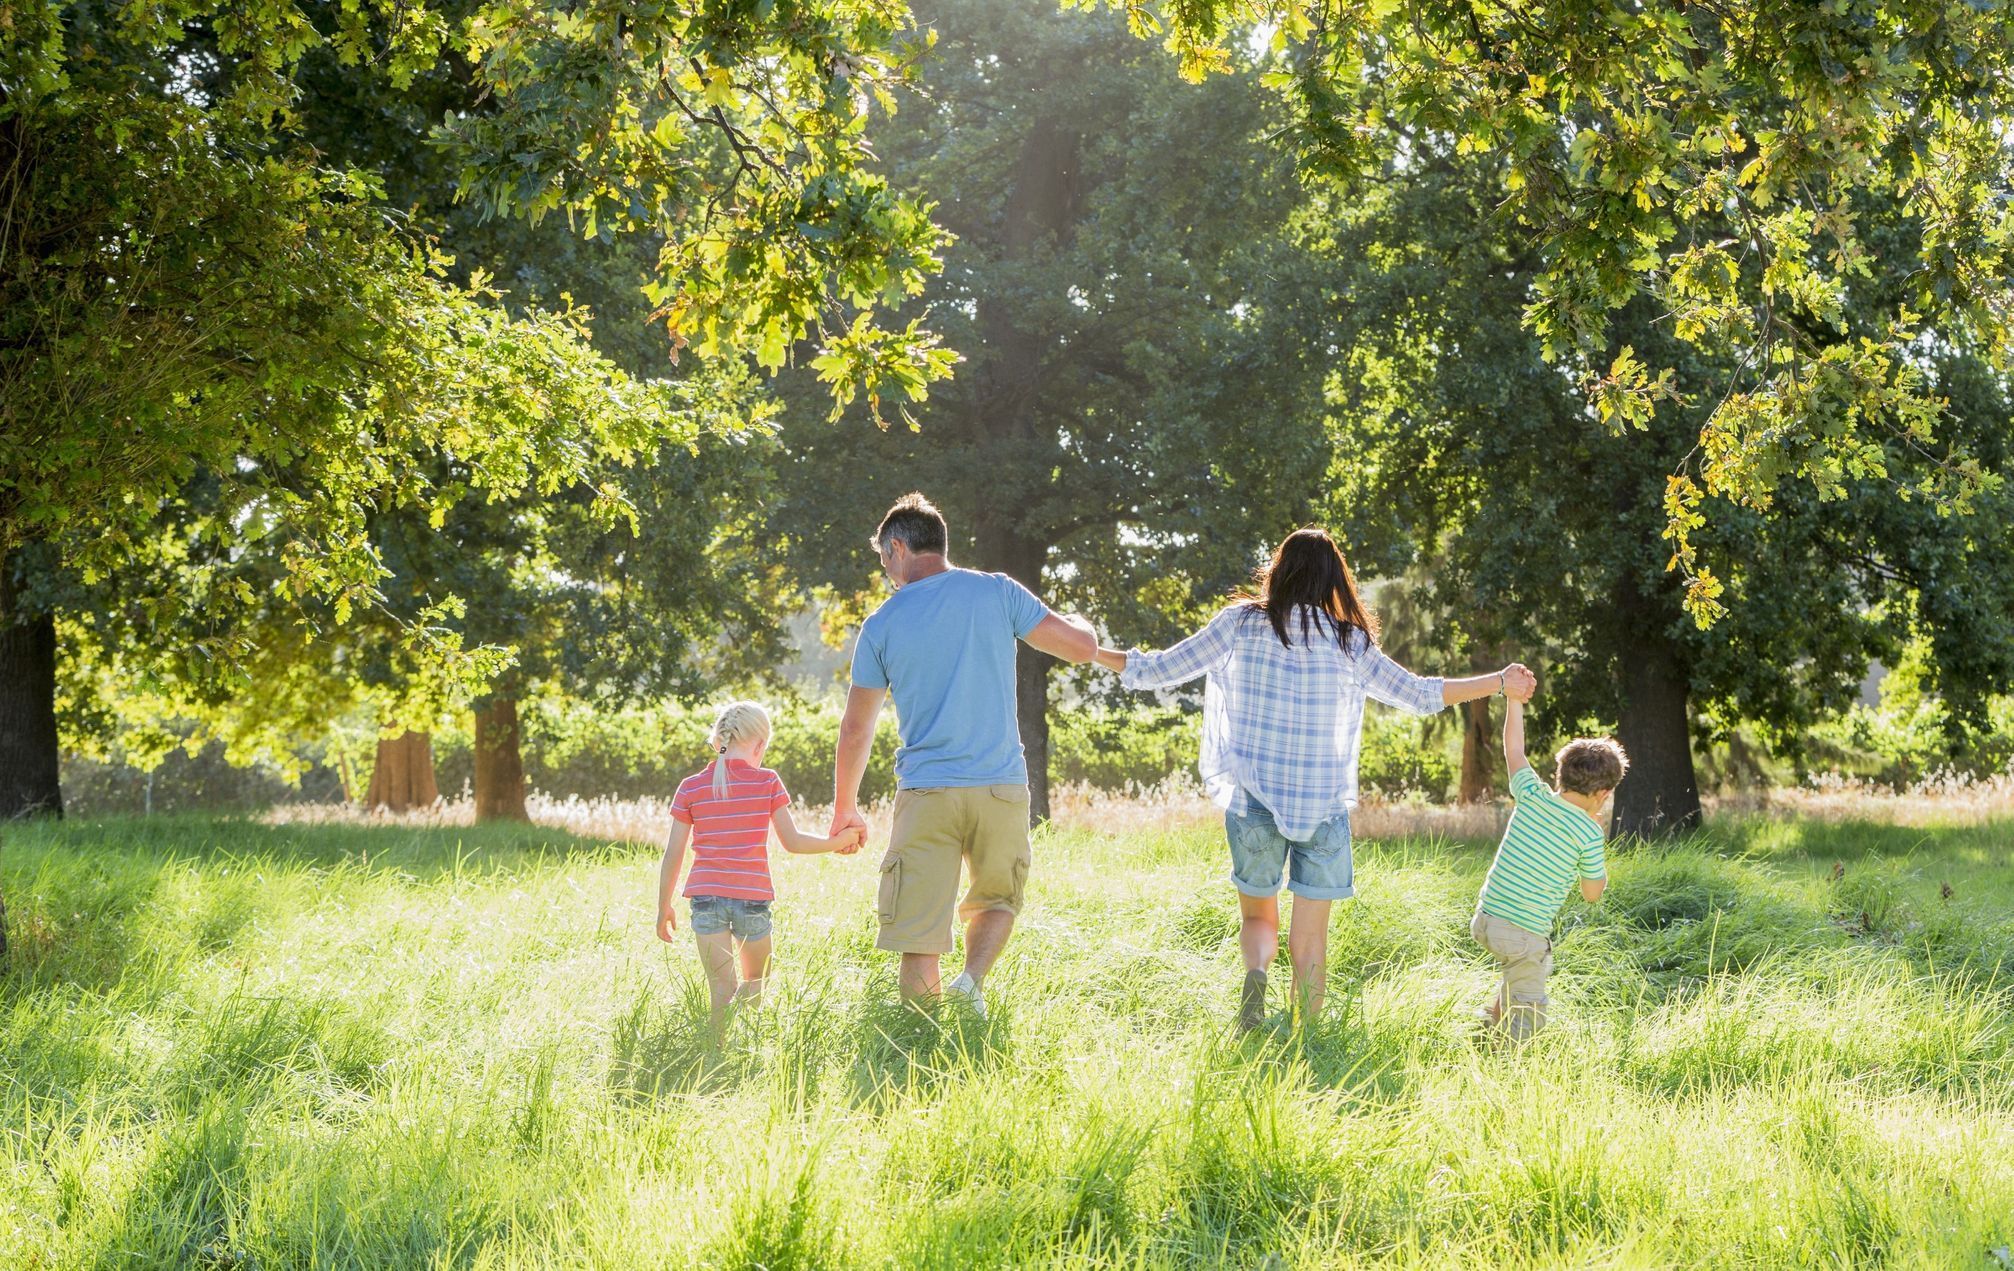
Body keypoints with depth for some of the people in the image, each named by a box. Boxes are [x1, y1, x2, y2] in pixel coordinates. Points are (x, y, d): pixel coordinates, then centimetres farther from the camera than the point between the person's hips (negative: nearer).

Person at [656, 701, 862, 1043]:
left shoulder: (691, 788, 2)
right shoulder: (767, 783, -2)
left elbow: (673, 855, 3)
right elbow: (792, 841, 2)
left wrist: (664, 907, 12)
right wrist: (837, 842, 17)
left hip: (706, 897, 1)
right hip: (753, 898, -1)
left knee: (722, 990, 0)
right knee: (756, 982, 18)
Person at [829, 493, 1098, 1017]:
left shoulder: (882, 624, 3)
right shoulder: (997, 593, 2)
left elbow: (856, 729, 9)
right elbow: (1083, 646, 3)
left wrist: (845, 808, 22)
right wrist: (1082, 627, 28)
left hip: (926, 794, -1)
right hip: (1001, 787, 1)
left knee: (919, 937, 3)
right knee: (997, 900, 21)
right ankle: (972, 980, -5)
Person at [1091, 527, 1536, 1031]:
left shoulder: (1241, 624, -3)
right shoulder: (1349, 642, -2)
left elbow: (1162, 669, 1)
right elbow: (1418, 694, 2)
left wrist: (1092, 652, 15)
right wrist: (1499, 682, 13)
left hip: (1253, 805, 0)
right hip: (1324, 807, 0)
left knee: (1258, 918, 15)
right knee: (1310, 941, 9)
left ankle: (1254, 970, -16)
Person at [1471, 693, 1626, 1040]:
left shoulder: (1532, 797, 0)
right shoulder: (1588, 833, -11)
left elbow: (1514, 750, 16)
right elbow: (1592, 894, 2)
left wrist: (1514, 696, 23)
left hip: (1484, 920, 6)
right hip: (1523, 935, -6)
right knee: (1527, 1020, 2)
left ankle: (1494, 1016, 34)